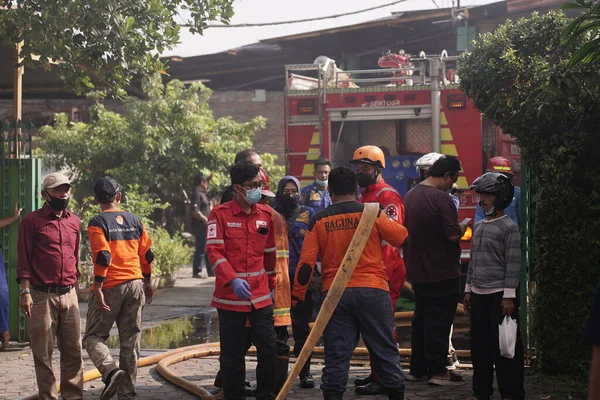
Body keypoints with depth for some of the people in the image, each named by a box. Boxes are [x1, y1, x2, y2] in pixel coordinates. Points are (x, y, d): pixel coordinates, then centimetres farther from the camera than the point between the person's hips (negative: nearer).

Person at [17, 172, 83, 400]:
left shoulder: (74, 221, 13)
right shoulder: (32, 221, -2)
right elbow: (24, 259, -5)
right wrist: (25, 291, -13)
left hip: (69, 295, 5)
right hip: (42, 296, -5)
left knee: (73, 349, 5)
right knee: (43, 353, 1)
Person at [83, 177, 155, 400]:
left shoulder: (98, 223, -6)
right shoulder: (135, 220, 10)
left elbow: (103, 257, -16)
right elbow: (147, 254, 13)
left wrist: (98, 288, -15)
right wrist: (147, 282, 25)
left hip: (110, 286, -5)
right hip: (135, 284, 5)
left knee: (94, 336, 5)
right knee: (130, 340, 8)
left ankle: (110, 370, -21)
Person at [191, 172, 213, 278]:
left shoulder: (202, 193, 15)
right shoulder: (196, 194, -15)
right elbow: (195, 212, -24)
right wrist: (206, 220, -19)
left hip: (205, 226, 10)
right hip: (200, 226, -10)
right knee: (201, 250, -6)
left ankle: (211, 271, 19)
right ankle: (196, 272, 0)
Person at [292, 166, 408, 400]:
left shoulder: (319, 220, 2)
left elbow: (306, 263, -1)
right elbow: (403, 238, 5)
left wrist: (297, 295, 6)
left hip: (335, 293, 1)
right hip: (372, 291, -1)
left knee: (336, 354, 5)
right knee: (385, 349, 10)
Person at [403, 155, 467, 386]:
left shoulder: (410, 196, 8)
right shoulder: (441, 198, -18)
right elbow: (453, 235, -22)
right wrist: (462, 228, -2)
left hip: (417, 270, 8)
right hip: (441, 272, -8)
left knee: (421, 318, 15)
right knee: (439, 321, -2)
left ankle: (417, 369, 18)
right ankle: (437, 370, 1)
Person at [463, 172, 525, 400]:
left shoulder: (509, 227, -8)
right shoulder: (478, 227, 14)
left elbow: (513, 264, -11)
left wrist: (509, 296, -15)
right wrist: (468, 289, 15)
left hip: (499, 294, -7)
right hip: (479, 294, 7)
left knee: (504, 346, -3)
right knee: (480, 346, 10)